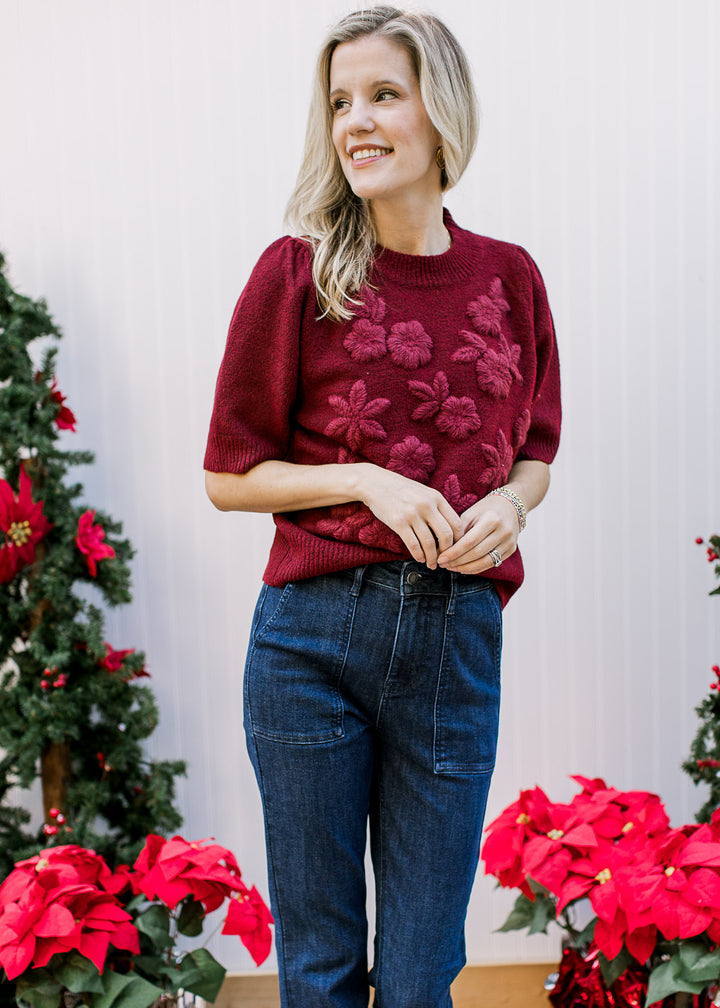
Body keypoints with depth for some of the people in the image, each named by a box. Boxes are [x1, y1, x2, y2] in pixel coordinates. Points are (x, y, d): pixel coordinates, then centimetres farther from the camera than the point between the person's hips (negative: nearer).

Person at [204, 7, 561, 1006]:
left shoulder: (509, 276, 6)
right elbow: (229, 475, 1)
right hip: (314, 633, -2)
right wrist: (369, 481, -13)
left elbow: (534, 455, 16)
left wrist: (508, 504, -6)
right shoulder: (298, 271, -2)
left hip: (457, 640, 2)